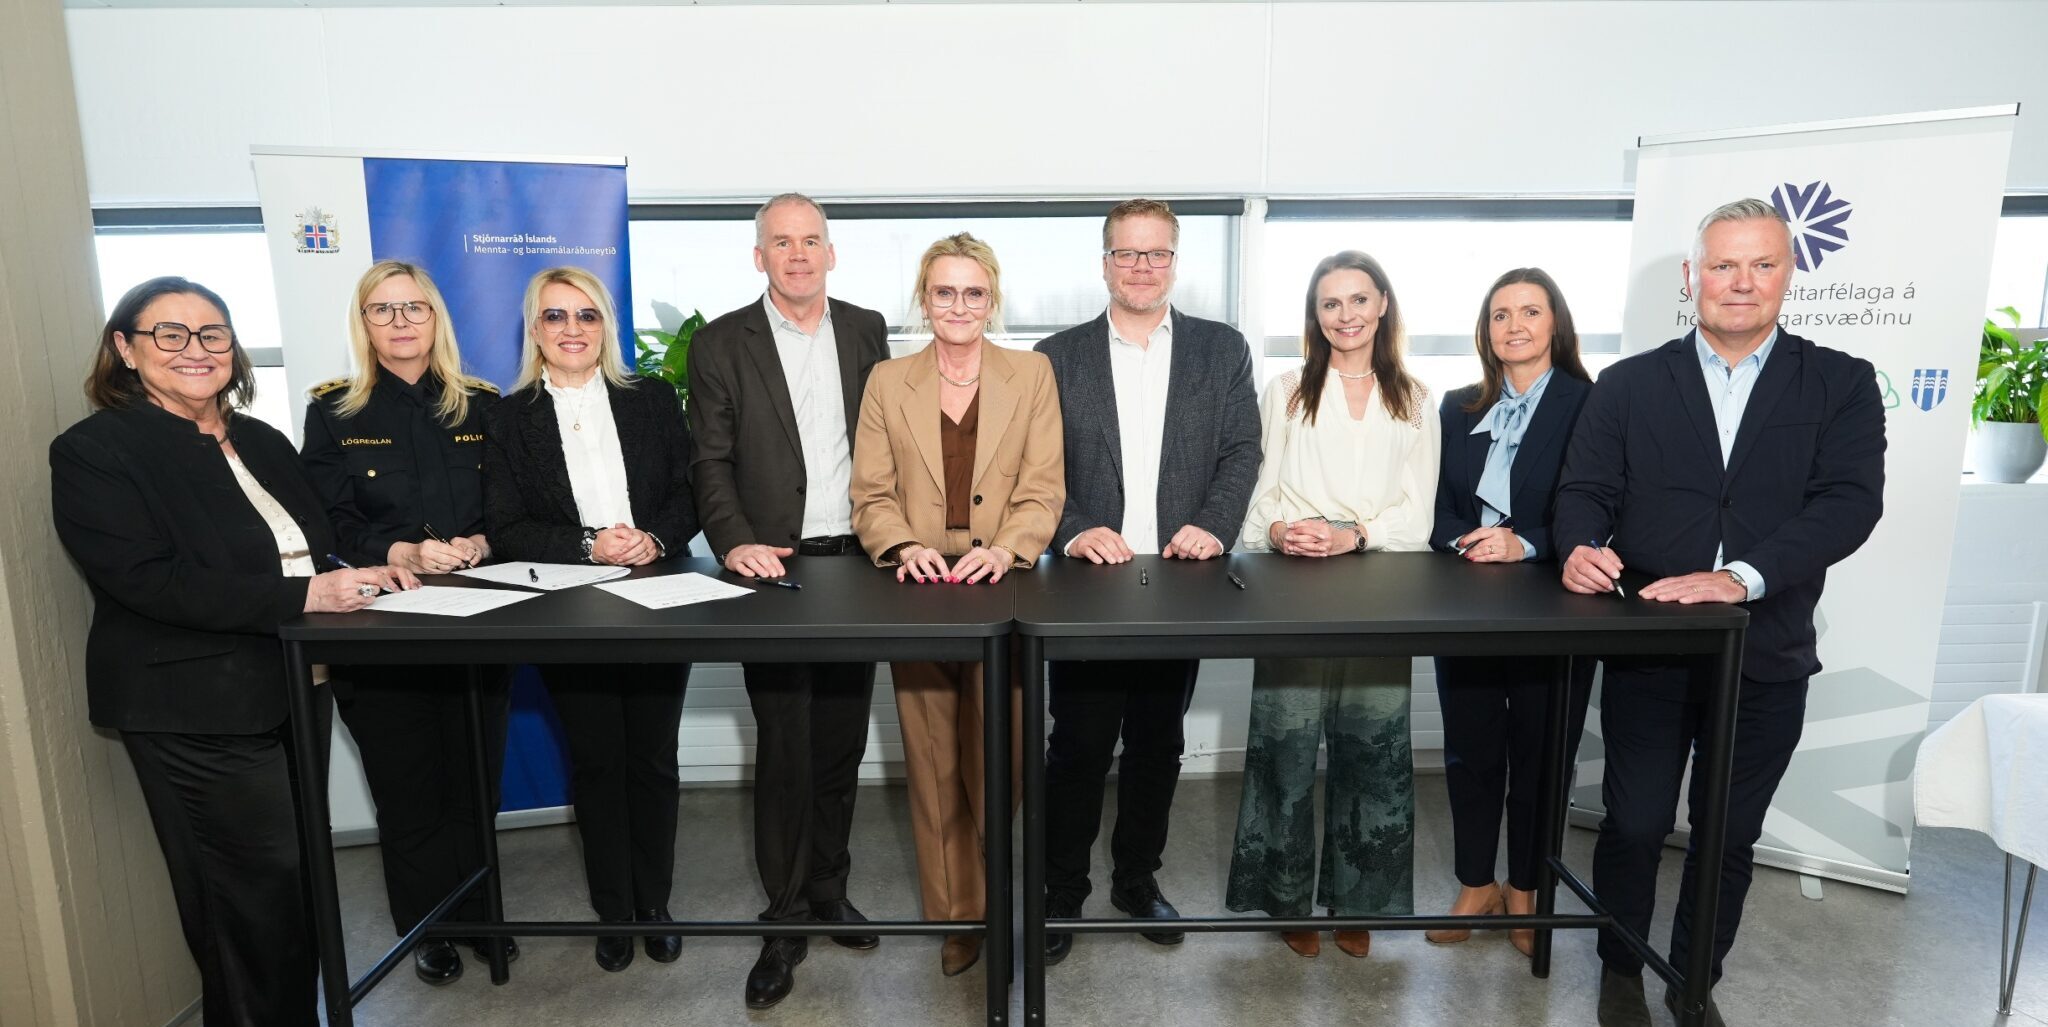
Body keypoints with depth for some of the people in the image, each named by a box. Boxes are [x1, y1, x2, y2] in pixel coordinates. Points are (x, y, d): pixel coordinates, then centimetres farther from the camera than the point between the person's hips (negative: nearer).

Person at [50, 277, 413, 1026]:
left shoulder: (262, 443, 13)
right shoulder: (94, 451, -9)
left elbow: (318, 543, 15)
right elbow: (150, 580, -20)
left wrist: (369, 571, -8)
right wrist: (303, 596, -26)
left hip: (295, 688, 7)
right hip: (196, 709, -7)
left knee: (299, 879, 17)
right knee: (257, 896, -1)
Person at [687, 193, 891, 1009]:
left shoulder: (866, 330, 8)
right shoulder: (721, 344, 0)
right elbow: (711, 461, -3)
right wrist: (736, 543, -18)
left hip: (855, 562, 3)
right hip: (775, 567, -3)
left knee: (841, 741, 12)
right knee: (784, 749, 1)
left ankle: (827, 890, 29)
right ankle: (786, 918, 15)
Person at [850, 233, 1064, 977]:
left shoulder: (1032, 375, 6)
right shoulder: (887, 383, 8)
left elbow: (1043, 490, 0)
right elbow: (872, 495, 4)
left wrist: (1004, 550, -17)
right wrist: (905, 546, -15)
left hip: (1002, 596, -1)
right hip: (919, 597, 1)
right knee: (934, 770, 7)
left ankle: (992, 898, 26)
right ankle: (956, 916, 22)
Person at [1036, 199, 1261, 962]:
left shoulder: (1222, 349, 7)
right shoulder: (1058, 356, 5)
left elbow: (1242, 452, 1)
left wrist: (1214, 526, -15)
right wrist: (1072, 532, -17)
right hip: (1088, 582, -1)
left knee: (1158, 744, 13)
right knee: (1078, 747, 3)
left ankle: (1138, 879, 32)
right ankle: (1061, 893, 20)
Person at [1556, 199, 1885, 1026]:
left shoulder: (1841, 385, 1)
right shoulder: (1628, 385, 3)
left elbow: (1851, 501, -12)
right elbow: (1584, 491, -1)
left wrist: (1741, 576, -26)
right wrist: (1581, 549, -23)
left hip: (1767, 661, 1)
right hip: (1648, 651, 0)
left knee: (1730, 836, 15)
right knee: (1633, 825, 8)